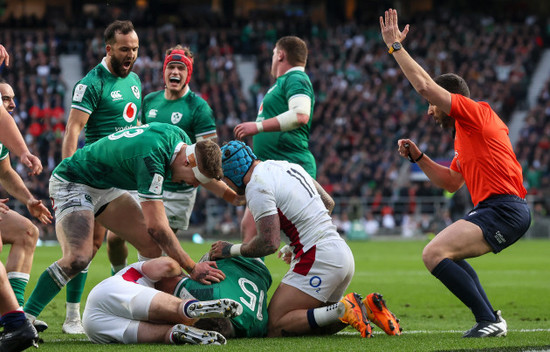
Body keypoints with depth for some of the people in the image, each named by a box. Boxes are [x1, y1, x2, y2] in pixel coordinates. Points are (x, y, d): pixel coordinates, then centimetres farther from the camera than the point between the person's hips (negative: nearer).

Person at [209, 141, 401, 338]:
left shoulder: (257, 187, -11)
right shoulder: (287, 166, 17)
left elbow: (269, 244, -18)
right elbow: (328, 203, 27)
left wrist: (231, 250, -2)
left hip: (318, 260, -9)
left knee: (275, 328, -9)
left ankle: (343, 310, -20)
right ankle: (367, 307, 1)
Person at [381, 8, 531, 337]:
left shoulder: (475, 112, -6)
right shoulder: (465, 135, 23)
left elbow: (425, 85, -15)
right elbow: (452, 182, 30)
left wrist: (396, 47, -7)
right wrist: (419, 157, 20)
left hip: (503, 209, -11)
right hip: (499, 208, 11)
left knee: (434, 254, -21)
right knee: (447, 254, 29)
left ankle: (489, 321, -22)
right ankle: (491, 318, 21)